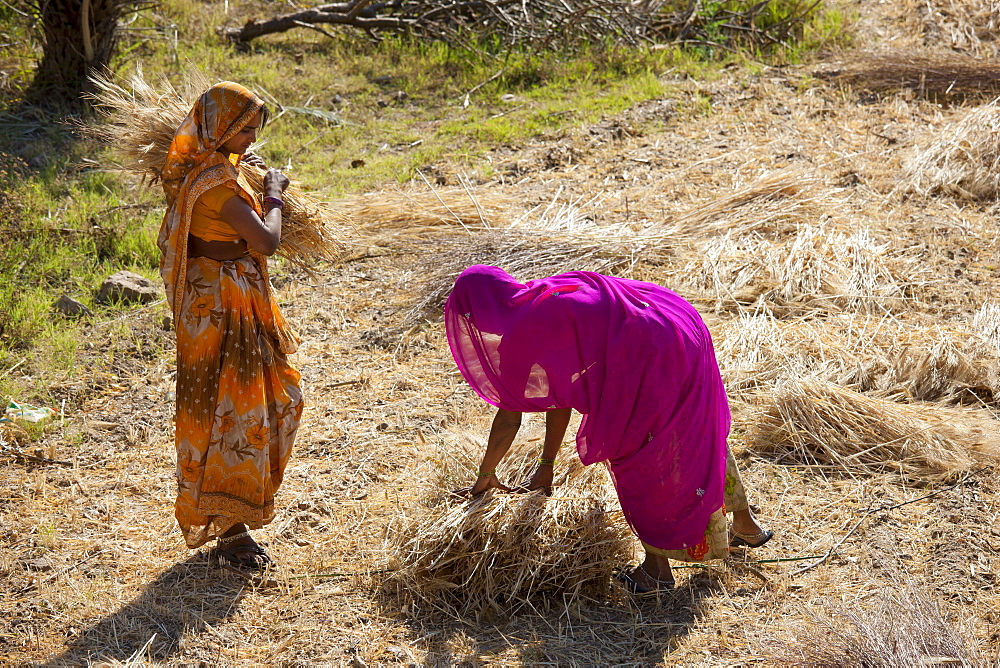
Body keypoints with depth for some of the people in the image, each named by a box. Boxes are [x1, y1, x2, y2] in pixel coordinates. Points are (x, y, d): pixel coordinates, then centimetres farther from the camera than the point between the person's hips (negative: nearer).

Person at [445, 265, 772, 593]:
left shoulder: (519, 334, -7)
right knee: (702, 437, 26)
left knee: (635, 458, 9)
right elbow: (560, 393, 22)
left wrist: (486, 475, 17)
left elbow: (509, 417, 2)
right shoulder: (545, 300, 18)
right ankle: (746, 526, 45)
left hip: (653, 359, -9)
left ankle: (657, 568, 18)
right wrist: (546, 466, 27)